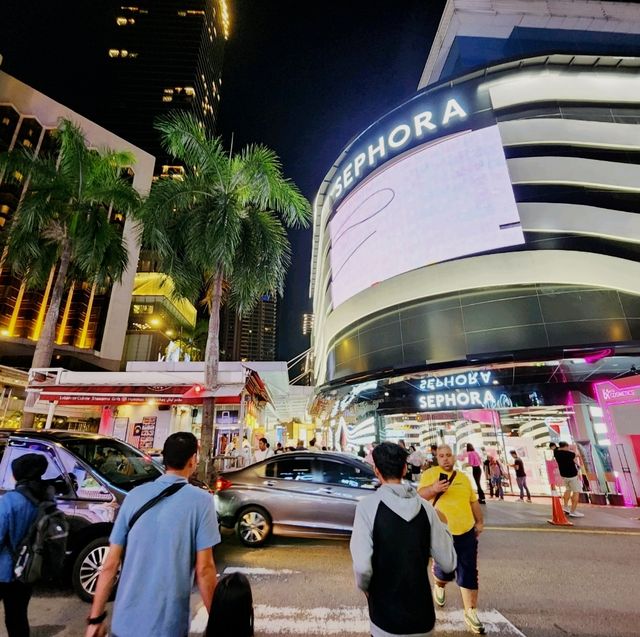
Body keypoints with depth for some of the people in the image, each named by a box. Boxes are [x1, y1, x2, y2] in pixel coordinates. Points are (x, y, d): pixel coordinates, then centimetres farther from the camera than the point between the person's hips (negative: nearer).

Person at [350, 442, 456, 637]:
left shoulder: (369, 505, -17)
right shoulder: (425, 507, -7)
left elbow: (362, 565, -24)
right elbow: (449, 562, -2)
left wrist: (364, 587, -2)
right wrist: (442, 526, 13)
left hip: (387, 618, -3)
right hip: (422, 614, 3)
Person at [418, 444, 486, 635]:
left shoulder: (463, 477, 11)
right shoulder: (430, 474, -6)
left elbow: (474, 501, 19)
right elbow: (419, 496, -12)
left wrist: (480, 521, 14)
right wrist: (433, 489, -29)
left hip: (467, 533, 4)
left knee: (468, 574, 4)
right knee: (445, 571, 9)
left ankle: (471, 612, 19)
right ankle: (439, 586, 42)